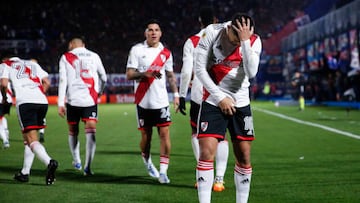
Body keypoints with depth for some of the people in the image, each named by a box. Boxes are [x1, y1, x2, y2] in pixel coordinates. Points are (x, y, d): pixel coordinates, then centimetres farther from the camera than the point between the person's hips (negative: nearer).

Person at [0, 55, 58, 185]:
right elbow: (47, 83, 20)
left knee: (32, 140, -11)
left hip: (25, 102, -5)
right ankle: (25, 173, 22)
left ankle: (49, 162, -36)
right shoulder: (33, 64, 29)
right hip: (42, 101, 5)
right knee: (27, 137, 19)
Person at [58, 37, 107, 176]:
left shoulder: (66, 58, 5)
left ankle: (77, 161, 31)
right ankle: (87, 167, -14)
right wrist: (100, 92, 42)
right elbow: (103, 78, 22)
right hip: (91, 100, 0)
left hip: (73, 100, 0)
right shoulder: (94, 56, 11)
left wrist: (61, 103, -4)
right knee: (91, 132, -4)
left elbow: (63, 81, -3)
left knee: (73, 132, 17)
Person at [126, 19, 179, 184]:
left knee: (165, 134, -9)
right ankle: (148, 163, 31)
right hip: (143, 101, -1)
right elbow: (129, 75, -4)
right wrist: (145, 74, -21)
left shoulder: (166, 53, 8)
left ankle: (163, 172, -5)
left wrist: (176, 95, 10)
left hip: (161, 101, 2)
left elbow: (170, 75, 18)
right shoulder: (137, 50, -1)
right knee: (146, 136, 5)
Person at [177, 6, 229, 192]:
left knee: (196, 133, 16)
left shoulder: (191, 42, 0)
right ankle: (219, 179, -3)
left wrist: (182, 96, 1)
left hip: (199, 95, -1)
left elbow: (186, 72, -5)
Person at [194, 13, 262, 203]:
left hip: (240, 103, 3)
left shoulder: (254, 40, -6)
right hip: (213, 100, -2)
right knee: (206, 152, -13)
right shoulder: (212, 33, -12)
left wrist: (245, 41, -26)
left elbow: (251, 73, -19)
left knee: (243, 156, 3)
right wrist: (220, 97, -10)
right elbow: (200, 69, -8)